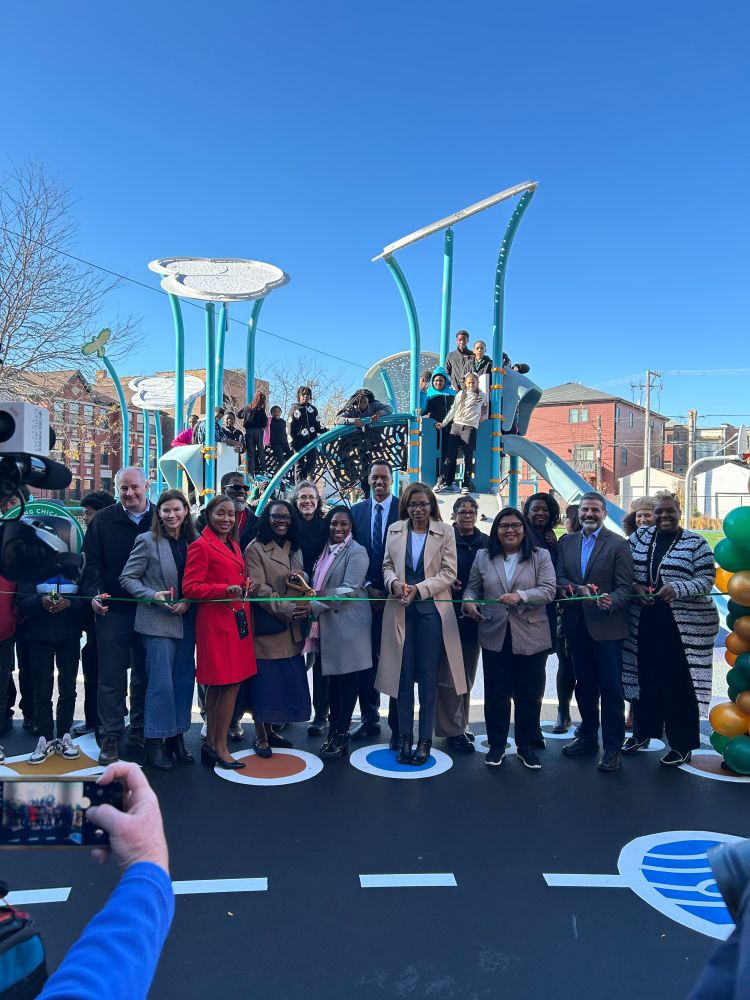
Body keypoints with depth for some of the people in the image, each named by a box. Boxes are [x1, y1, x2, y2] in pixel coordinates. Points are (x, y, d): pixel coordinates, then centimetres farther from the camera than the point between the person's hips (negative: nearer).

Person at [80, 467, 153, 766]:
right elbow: (92, 562, 1)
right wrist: (94, 593, -13)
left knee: (144, 675, 12)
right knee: (112, 677, 4)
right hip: (113, 610, -1)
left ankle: (140, 729, 27)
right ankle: (111, 737, 14)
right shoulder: (103, 520, 2)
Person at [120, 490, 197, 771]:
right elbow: (127, 578, -4)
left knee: (184, 680, 9)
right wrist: (153, 596, -16)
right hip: (157, 621, -4)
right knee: (161, 682, -4)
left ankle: (177, 736, 22)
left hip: (186, 620, 4)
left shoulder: (194, 542, 4)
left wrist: (189, 602, -7)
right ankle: (155, 741, 9)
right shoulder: (148, 541, -5)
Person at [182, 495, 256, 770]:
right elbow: (190, 588, -13)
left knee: (218, 685, 13)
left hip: (237, 621, 8)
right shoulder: (201, 546, -8)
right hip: (217, 622, -8)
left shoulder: (233, 546, 17)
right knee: (230, 683, -7)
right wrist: (225, 589, -22)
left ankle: (211, 744, 21)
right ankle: (220, 747, 4)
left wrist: (245, 587, 6)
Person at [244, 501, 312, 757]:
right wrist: (289, 609, -20)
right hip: (267, 626, -6)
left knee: (286, 681, 9)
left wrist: (306, 606, -8)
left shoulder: (294, 548, 15)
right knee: (264, 680, 0)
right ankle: (260, 736, 13)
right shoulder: (255, 549, -6)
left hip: (292, 628, 6)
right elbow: (260, 589, -13)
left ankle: (270, 729, 24)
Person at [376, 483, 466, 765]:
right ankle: (404, 736, 17)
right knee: (404, 673, 7)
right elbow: (387, 566, 11)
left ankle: (425, 739, 13)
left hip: (431, 609, -2)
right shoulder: (394, 530, 7)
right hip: (401, 610, 2)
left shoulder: (445, 532, -2)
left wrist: (418, 589, -16)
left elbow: (448, 573, -5)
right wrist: (395, 583, -11)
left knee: (428, 675, 3)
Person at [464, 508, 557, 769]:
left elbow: (548, 590, -9)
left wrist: (520, 596, -26)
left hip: (530, 637, -1)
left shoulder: (540, 556, 1)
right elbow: (472, 588, 11)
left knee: (529, 695, 9)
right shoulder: (483, 557, 8)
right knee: (496, 693, 9)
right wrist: (469, 602, -12)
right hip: (494, 636, 1)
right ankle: (496, 745, 23)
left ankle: (526, 745, 25)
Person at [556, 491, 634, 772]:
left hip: (606, 625, -4)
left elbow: (625, 587, -8)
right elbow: (559, 579, 2)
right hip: (576, 624, 5)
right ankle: (587, 736, 30)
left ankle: (612, 747, 11)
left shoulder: (618, 544, -4)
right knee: (584, 684, 16)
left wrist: (610, 601, -28)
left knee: (611, 687, 0)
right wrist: (579, 590, -17)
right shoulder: (566, 542, 8)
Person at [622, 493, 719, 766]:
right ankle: (643, 731, 30)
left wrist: (677, 588, -23)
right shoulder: (639, 536, 8)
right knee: (646, 677, 12)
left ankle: (682, 745, 15)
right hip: (643, 621, 4)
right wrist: (635, 587, -8)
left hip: (684, 625, -3)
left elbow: (707, 580, -7)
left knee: (679, 682, 1)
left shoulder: (695, 543, -2)